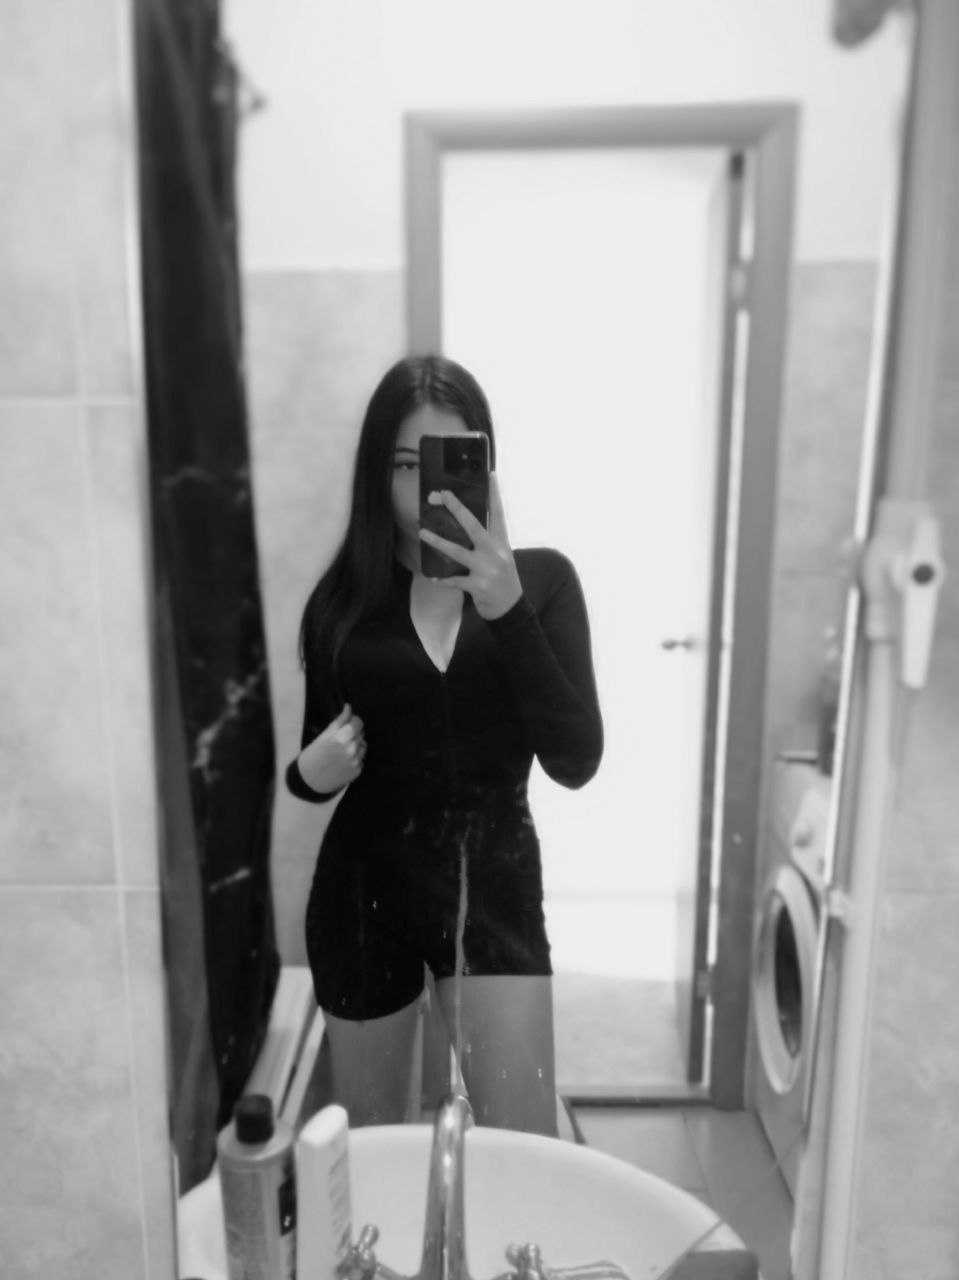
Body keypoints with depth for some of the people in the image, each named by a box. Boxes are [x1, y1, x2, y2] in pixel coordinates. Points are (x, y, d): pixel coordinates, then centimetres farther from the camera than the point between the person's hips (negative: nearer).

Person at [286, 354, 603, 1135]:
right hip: (367, 888, 1)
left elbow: (576, 762, -15)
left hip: (494, 881, -1)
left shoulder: (541, 579, -6)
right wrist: (312, 770, -16)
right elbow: (318, 769, 8)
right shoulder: (341, 601, -4)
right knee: (369, 1148, 20)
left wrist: (508, 610, -25)